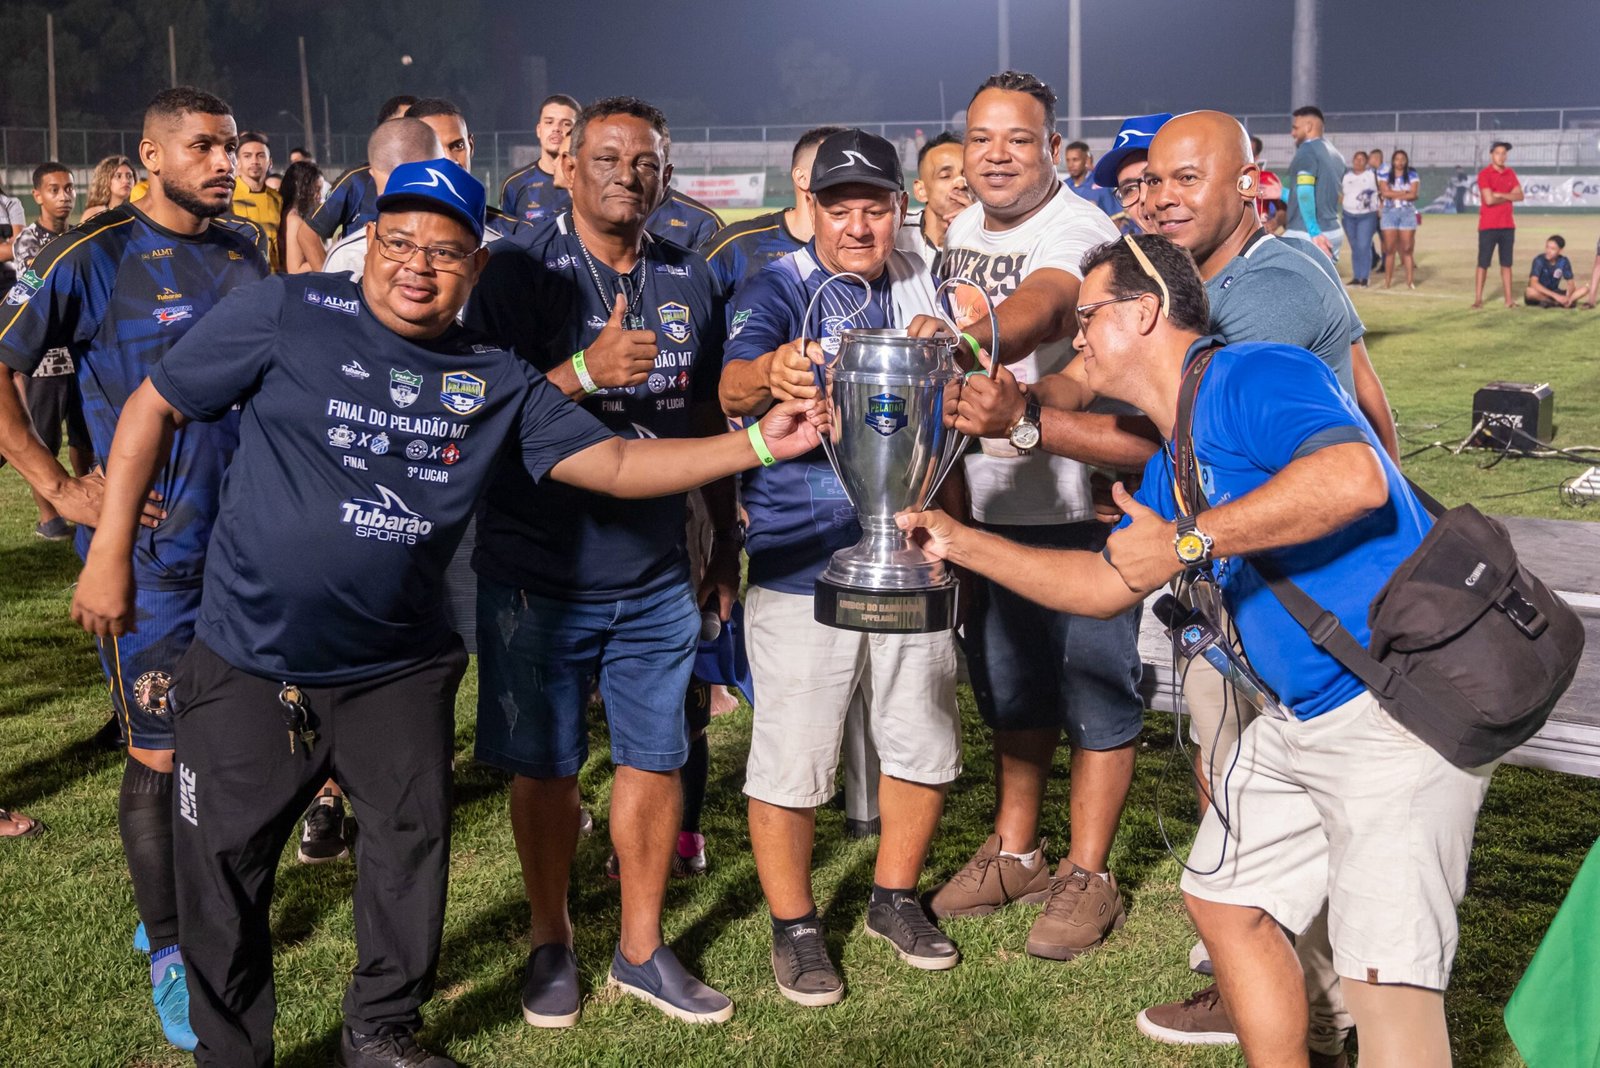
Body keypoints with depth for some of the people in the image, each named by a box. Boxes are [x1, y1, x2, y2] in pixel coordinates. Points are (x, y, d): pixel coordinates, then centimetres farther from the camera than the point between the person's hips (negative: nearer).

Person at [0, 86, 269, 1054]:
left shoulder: (248, 249, 8)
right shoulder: (97, 257, -10)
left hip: (247, 537, 6)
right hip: (150, 548, -6)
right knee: (159, 755, 1)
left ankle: (191, 908, 33)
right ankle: (169, 954, 16)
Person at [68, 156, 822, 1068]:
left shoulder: (497, 383, 1)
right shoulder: (287, 316, -9)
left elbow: (617, 464, -2)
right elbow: (154, 409, -2)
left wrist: (758, 445, -12)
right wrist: (111, 550, -4)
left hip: (399, 668, 3)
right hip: (253, 663, -3)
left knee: (413, 846, 12)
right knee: (225, 866, 7)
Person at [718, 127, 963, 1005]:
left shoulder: (918, 283, 7)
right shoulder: (778, 288, -8)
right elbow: (733, 386, -27)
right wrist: (770, 375, -51)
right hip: (800, 564, -5)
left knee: (924, 744, 14)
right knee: (791, 761, 0)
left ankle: (894, 899, 34)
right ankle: (794, 928, 19)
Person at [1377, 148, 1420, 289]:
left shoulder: (1412, 175, 5)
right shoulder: (1385, 175, 7)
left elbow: (1413, 195, -6)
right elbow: (1385, 192, -8)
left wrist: (1393, 195, -7)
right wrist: (1404, 192, -6)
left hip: (1407, 213, -1)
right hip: (1389, 213, 1)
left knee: (1407, 249, -3)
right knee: (1389, 249, 0)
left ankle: (1410, 280, -1)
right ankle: (1387, 281, 4)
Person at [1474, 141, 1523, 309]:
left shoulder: (1510, 173, 11)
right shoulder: (1484, 174, -7)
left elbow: (1519, 195, 1)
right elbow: (1489, 199, -18)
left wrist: (1499, 194, -12)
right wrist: (1508, 197, -3)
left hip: (1508, 225, 5)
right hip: (1488, 226, -5)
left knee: (1506, 263, 8)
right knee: (1483, 263, -3)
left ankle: (1508, 299, 10)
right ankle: (1478, 299, -1)